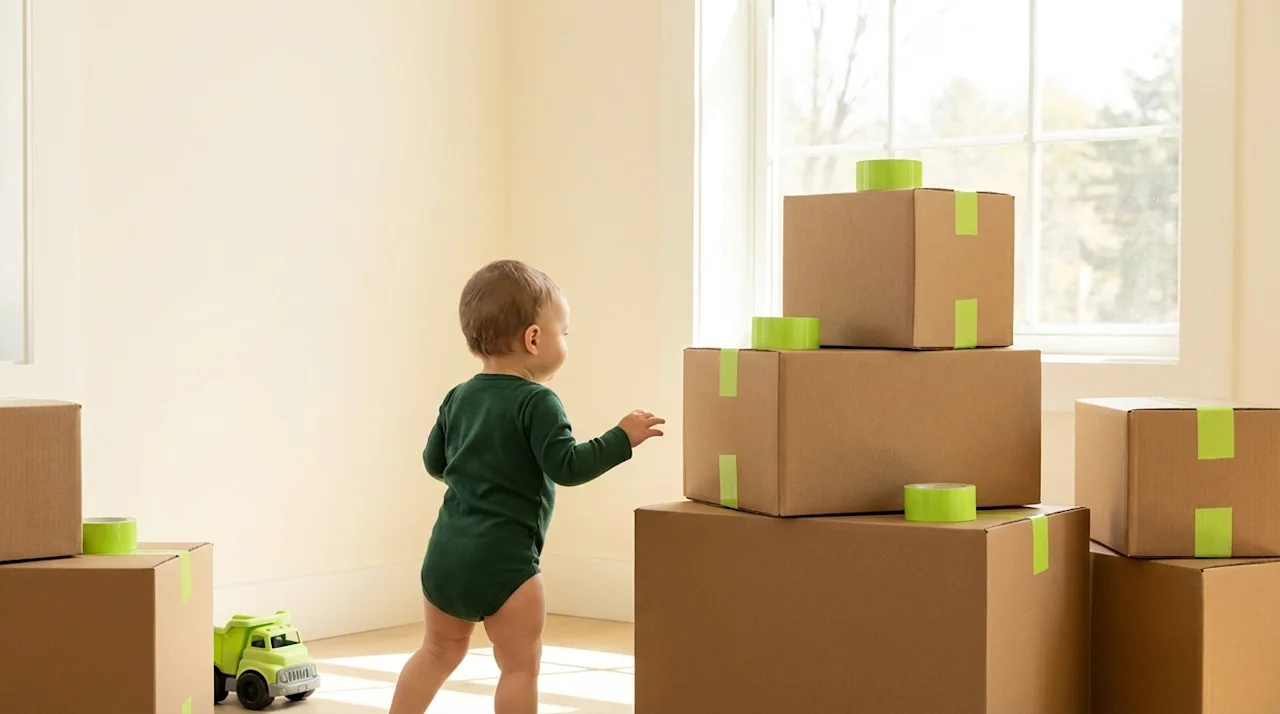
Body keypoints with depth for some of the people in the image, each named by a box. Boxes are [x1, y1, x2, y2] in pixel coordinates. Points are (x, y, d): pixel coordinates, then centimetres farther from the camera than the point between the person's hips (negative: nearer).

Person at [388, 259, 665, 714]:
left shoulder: (458, 398, 11)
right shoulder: (536, 402, -11)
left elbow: (435, 463, 19)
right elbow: (567, 467, -16)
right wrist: (622, 438, -8)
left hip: (445, 552, 7)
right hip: (502, 561, -7)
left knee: (439, 652, 22)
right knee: (520, 665, 3)